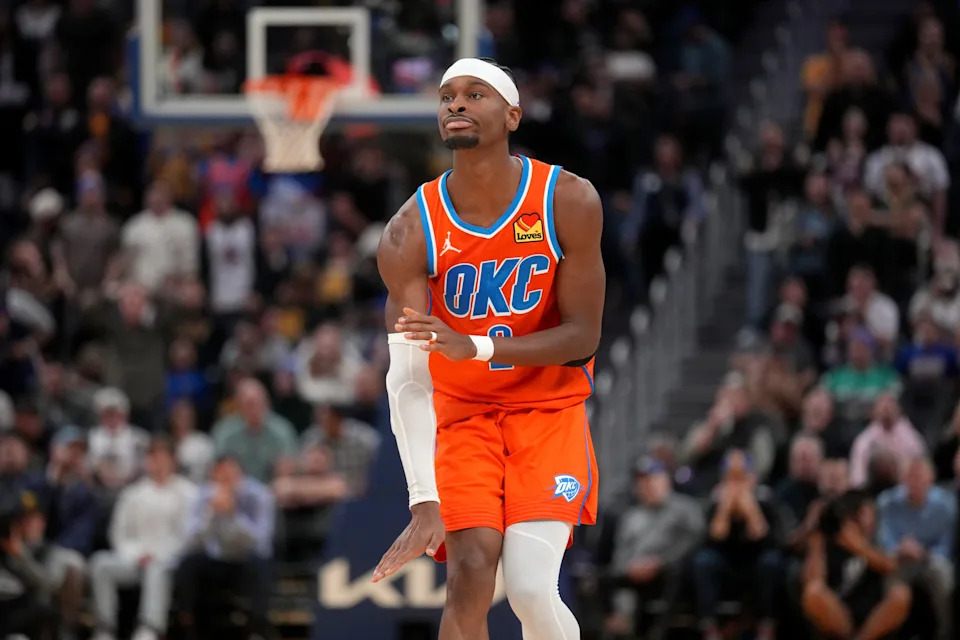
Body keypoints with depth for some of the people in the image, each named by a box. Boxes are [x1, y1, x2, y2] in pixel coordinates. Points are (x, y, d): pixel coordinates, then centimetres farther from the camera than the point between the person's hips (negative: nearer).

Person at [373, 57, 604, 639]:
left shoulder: (569, 202, -15)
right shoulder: (411, 233, -17)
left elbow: (582, 336, -13)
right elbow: (408, 378, -24)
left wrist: (475, 347, -30)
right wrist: (424, 503, -36)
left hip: (549, 409, 0)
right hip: (461, 412, 1)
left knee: (532, 587, -18)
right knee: (469, 577, -17)